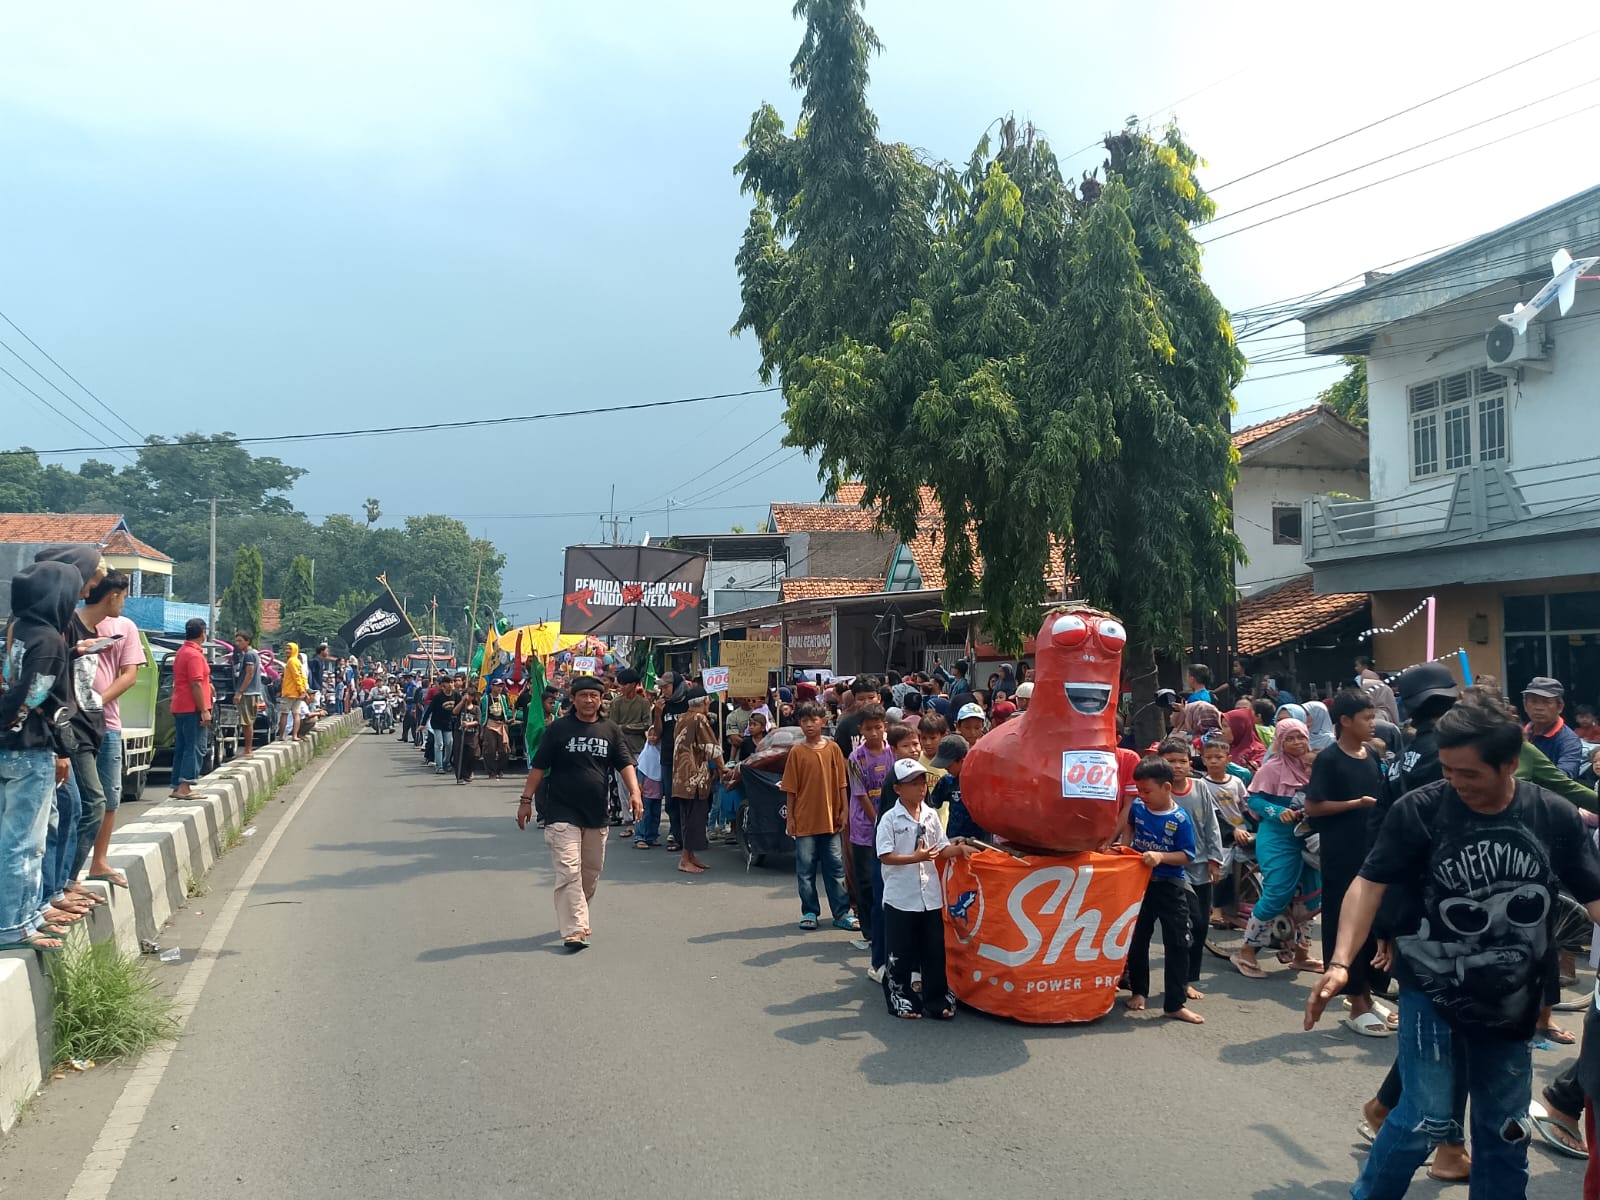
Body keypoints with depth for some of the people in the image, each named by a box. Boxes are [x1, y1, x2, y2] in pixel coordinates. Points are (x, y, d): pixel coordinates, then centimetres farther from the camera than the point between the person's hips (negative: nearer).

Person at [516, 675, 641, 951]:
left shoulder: (610, 730, 7)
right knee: (569, 871, -12)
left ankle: (577, 918, 33)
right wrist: (526, 800, -4)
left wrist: (634, 791, -13)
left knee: (591, 872, 14)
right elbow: (539, 766, 0)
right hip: (562, 814, -4)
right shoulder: (558, 728, -2)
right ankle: (574, 931, -12)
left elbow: (625, 764, 3)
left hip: (597, 814, 4)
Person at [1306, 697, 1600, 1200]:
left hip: (1510, 1001, 4)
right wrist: (1341, 961, -27)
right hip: (1431, 990, -3)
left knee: (1504, 1131, 14)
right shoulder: (1419, 810, -16)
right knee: (1427, 1116, -8)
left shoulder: (1556, 817, -7)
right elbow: (1370, 883, -15)